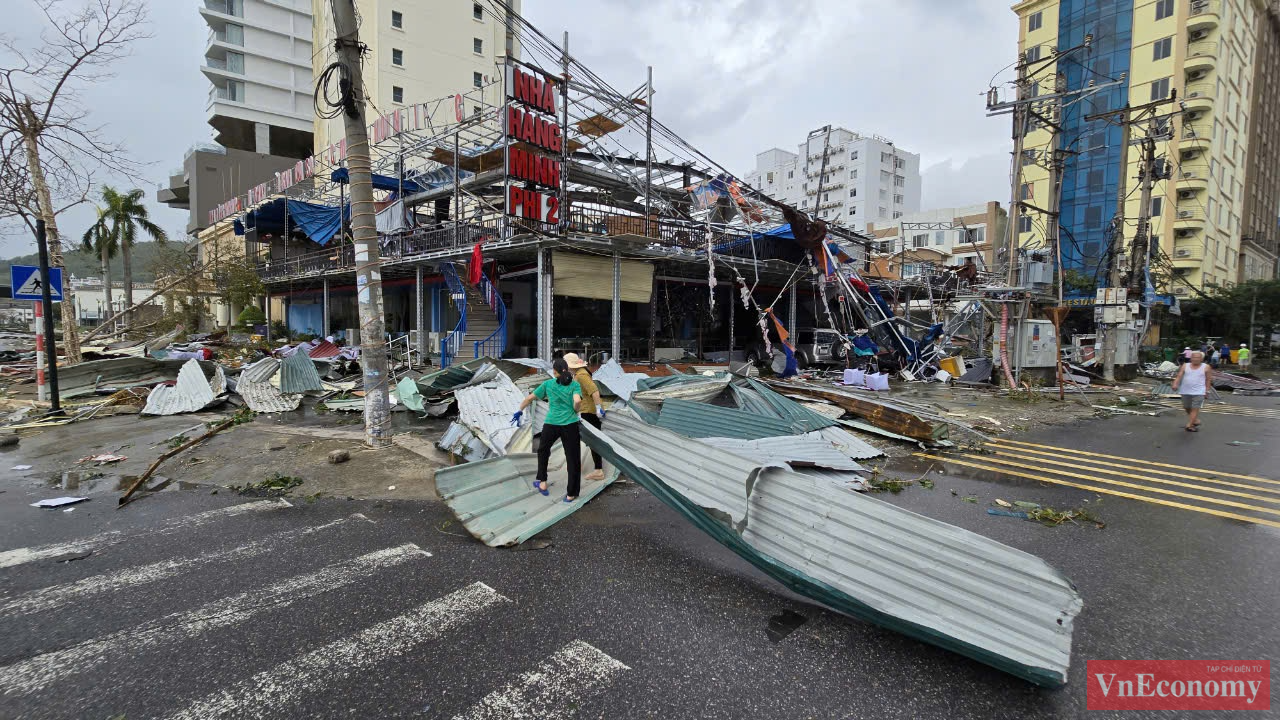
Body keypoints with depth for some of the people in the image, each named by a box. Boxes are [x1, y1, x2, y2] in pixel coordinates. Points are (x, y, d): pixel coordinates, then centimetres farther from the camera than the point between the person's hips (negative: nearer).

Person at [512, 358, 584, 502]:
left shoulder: (548, 384, 7)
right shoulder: (575, 385, 1)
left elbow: (529, 398, 10)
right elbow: (577, 401, -16)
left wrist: (520, 411, 25)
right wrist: (575, 411, 5)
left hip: (551, 424, 2)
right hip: (570, 425, -2)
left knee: (543, 450, 29)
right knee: (572, 459, 9)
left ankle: (542, 483, 34)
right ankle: (571, 494, 15)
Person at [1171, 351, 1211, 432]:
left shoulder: (1205, 367, 1)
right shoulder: (1185, 366, 4)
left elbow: (1208, 379, 4)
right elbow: (1179, 376, -1)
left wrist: (1207, 389, -1)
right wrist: (1175, 384, -17)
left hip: (1199, 392, -3)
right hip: (1185, 392, 3)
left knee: (1195, 409, -10)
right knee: (1187, 408, 15)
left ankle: (1189, 425, -14)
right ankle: (1196, 420, 37)